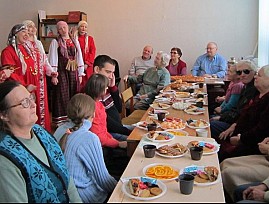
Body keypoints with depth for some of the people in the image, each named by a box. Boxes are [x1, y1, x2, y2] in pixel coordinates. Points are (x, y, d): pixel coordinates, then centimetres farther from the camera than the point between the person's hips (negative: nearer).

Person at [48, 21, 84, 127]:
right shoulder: (55, 42, 0)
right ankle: (60, 120, 7)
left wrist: (80, 74, 8)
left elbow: (79, 57, 13)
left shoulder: (75, 41, 12)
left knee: (73, 95, 7)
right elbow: (52, 59, -5)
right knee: (62, 96, -2)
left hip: (73, 72, 4)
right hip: (61, 72, -4)